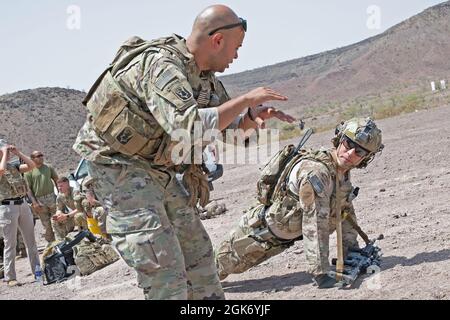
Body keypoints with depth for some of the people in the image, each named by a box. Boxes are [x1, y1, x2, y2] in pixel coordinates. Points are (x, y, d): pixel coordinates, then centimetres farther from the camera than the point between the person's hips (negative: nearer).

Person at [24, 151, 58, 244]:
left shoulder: (48, 167, 7)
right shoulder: (29, 171, -3)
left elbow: (56, 180, 13)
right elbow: (28, 188, -4)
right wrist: (34, 202, -12)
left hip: (52, 197, 2)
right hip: (39, 200, -2)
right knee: (46, 224, 4)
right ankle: (51, 242, 13)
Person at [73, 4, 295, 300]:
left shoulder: (205, 75, 3)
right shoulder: (160, 65, -26)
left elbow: (225, 122, 14)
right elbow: (189, 128, -39)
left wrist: (252, 117, -9)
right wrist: (246, 99, -29)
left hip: (156, 168, 9)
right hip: (118, 164, -9)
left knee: (196, 247, 13)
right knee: (163, 264, -14)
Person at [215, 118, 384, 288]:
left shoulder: (342, 169, -7)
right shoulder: (316, 171, -36)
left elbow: (346, 210, 8)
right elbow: (315, 226, -38)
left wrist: (352, 249, 4)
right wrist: (320, 273, -37)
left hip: (282, 238, 8)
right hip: (262, 228, -8)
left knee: (234, 266, 27)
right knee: (221, 263, 12)